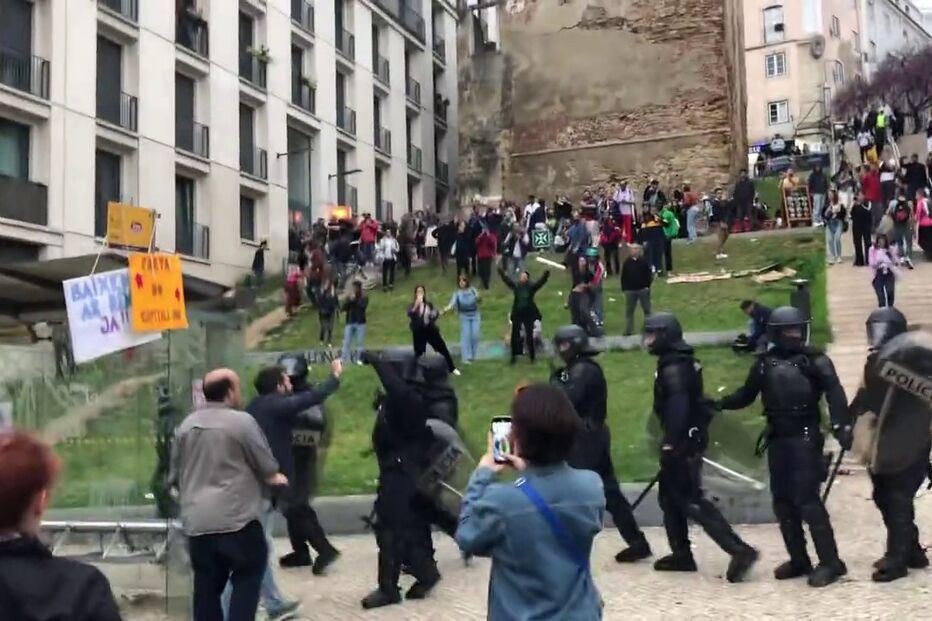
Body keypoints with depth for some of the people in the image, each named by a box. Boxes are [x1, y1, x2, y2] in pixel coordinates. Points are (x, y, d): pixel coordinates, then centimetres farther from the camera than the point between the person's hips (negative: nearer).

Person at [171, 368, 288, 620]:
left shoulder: (186, 425, 10)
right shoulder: (242, 421, -9)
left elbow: (175, 476, 17)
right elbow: (268, 468, -3)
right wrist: (275, 477, 18)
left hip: (197, 521, 6)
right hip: (236, 518, -6)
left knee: (206, 587, 11)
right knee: (248, 576, 6)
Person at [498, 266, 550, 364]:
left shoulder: (531, 287, -5)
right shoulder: (516, 286, 0)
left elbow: (542, 281, -14)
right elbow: (506, 279, -4)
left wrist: (547, 272, -27)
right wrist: (500, 270, -12)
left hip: (529, 314, -2)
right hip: (517, 314, 2)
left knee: (529, 336, 6)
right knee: (515, 336, 5)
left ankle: (532, 356, 18)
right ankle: (514, 355, 15)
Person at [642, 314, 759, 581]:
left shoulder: (673, 368, -17)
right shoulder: (683, 362, 13)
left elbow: (678, 406, -28)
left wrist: (672, 441, -28)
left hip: (682, 442, -10)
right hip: (689, 438, 10)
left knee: (691, 501, -8)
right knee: (669, 496, 17)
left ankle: (739, 550, -12)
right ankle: (681, 554, 22)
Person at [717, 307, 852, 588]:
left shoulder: (815, 361, -5)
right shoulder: (764, 364, 8)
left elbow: (834, 393, -16)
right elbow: (746, 395, 15)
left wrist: (841, 425, -29)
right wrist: (719, 404, 2)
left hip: (804, 438, -5)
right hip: (777, 439, 5)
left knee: (807, 499, -10)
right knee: (782, 500, 8)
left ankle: (830, 562, -2)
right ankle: (799, 559, 19)